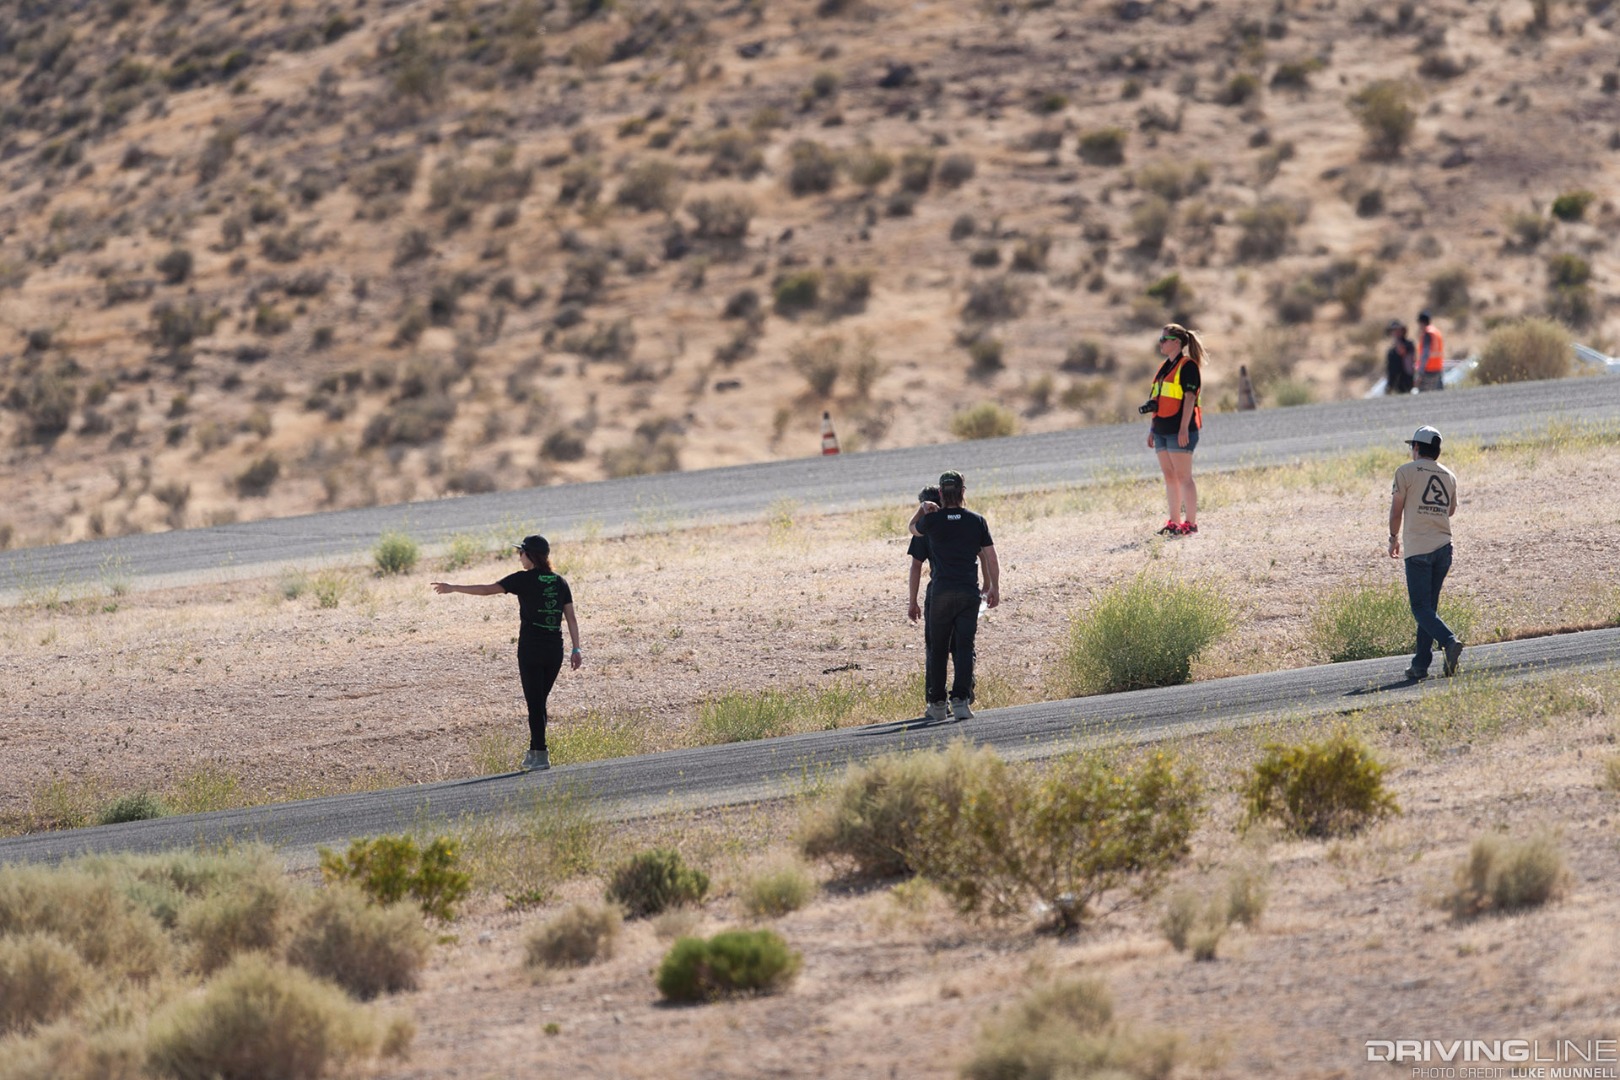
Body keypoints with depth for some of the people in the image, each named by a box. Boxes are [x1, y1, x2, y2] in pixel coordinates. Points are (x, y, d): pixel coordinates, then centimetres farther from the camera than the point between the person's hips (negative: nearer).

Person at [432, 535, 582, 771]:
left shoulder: (524, 580, -6)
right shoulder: (560, 582, 9)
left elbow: (486, 590, -6)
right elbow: (571, 618, 6)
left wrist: (453, 588, 3)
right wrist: (576, 649, 8)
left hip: (530, 648, -5)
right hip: (555, 650, 5)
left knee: (535, 702, -1)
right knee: (539, 701, 15)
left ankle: (540, 755, -5)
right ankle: (535, 752, 19)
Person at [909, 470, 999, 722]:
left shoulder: (932, 520, -2)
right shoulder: (976, 521, 2)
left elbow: (913, 528, 21)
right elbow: (990, 557, 6)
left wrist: (922, 509, 33)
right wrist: (994, 588, 15)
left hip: (941, 591, -1)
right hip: (969, 591, 1)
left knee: (937, 648, 10)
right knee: (964, 647, 0)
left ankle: (937, 704, 12)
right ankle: (961, 700, -13)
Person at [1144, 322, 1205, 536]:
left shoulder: (1188, 366, -8)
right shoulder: (1165, 367, 18)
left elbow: (1189, 397, -15)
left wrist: (1184, 428, -21)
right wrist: (1152, 429, 20)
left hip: (1179, 429, -9)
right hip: (1163, 429, 9)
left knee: (1183, 477, -8)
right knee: (1169, 476, 9)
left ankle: (1191, 523, -6)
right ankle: (1174, 522, 13)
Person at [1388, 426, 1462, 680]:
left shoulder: (1407, 472, -3)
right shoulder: (1448, 476, 13)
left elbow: (1396, 511, -2)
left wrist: (1394, 539, 13)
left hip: (1418, 548, -6)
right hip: (1444, 545, 6)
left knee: (1421, 607, -7)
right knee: (1428, 606, 12)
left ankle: (1449, 642, -30)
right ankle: (1421, 665, 10)